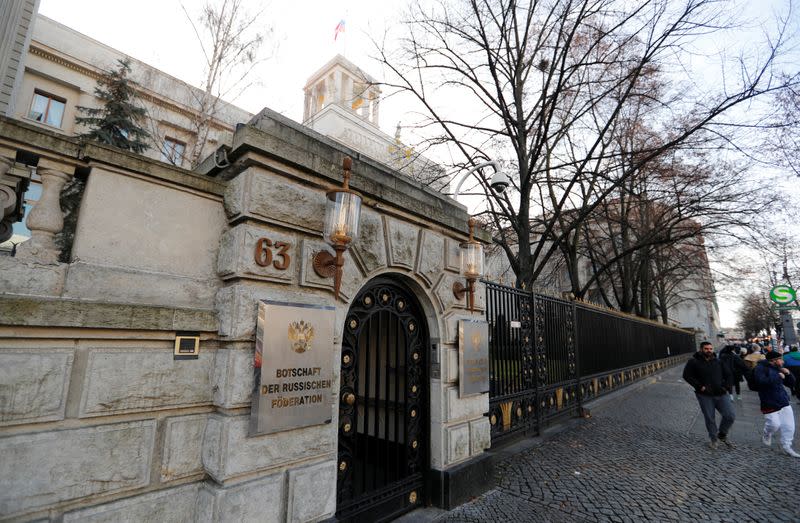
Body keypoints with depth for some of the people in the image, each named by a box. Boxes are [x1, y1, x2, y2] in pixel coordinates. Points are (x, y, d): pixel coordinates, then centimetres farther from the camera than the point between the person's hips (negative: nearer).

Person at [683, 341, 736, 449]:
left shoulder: (718, 362, 9)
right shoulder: (694, 362, -6)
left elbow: (729, 375, 14)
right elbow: (687, 375, -9)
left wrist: (725, 387, -2)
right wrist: (700, 386, -15)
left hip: (721, 394, 3)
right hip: (705, 396, -3)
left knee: (730, 415, -5)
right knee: (709, 419, 6)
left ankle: (722, 435, 20)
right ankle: (713, 439, 27)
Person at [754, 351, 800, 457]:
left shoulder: (778, 369, 13)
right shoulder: (761, 368, -12)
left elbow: (791, 384, 18)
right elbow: (762, 381, -28)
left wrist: (788, 374, 1)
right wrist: (778, 376, -23)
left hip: (784, 403, 7)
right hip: (770, 404, -7)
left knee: (789, 426, 5)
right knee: (774, 424, -8)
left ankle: (786, 446, 20)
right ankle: (766, 436, 24)